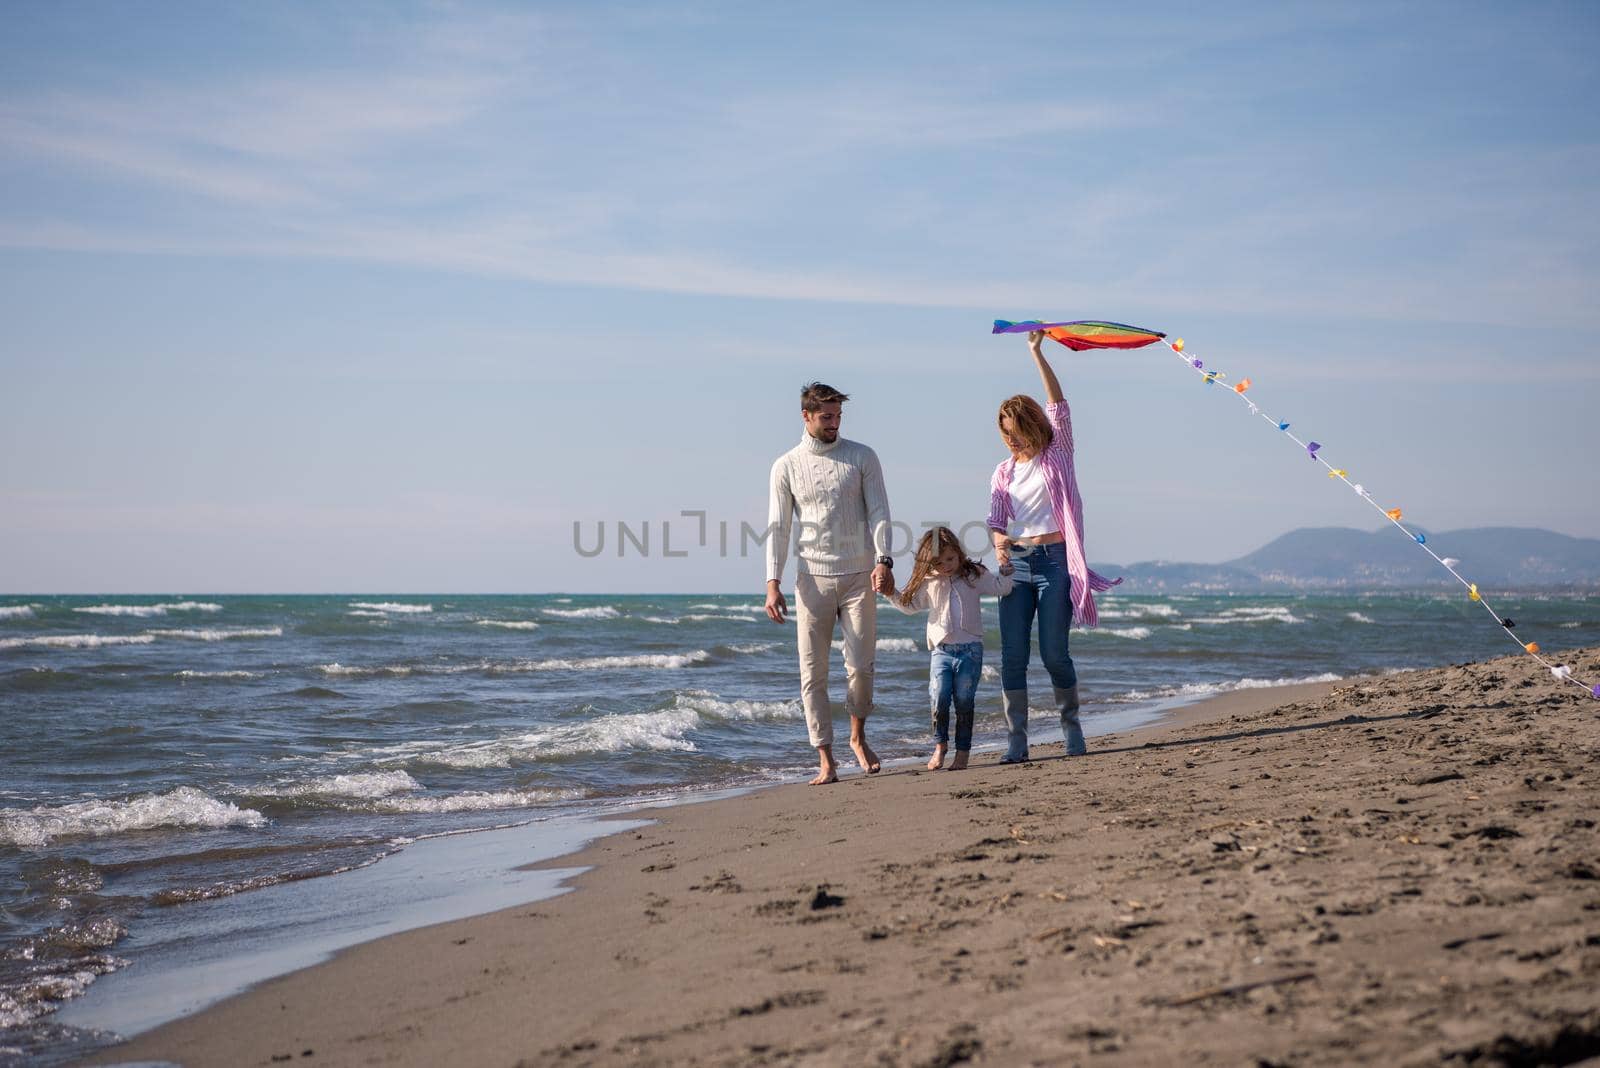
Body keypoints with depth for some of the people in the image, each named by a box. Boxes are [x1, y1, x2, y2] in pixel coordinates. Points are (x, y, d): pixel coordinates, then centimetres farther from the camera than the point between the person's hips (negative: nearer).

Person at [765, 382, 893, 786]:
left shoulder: (862, 457, 5)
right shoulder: (786, 466, 6)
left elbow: (879, 512, 1)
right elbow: (778, 527, 5)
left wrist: (883, 560, -15)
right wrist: (773, 583, -4)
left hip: (858, 576, 0)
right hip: (812, 579, 0)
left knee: (861, 665, -3)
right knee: (813, 673, -2)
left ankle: (858, 736, 23)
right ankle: (826, 759, 3)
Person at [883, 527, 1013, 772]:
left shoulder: (975, 575, 3)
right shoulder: (928, 583, 7)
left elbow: (1001, 588, 3)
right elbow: (910, 604, 21)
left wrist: (1005, 572, -13)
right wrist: (891, 593, 7)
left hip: (970, 649, -1)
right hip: (941, 650, 1)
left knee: (964, 701, 0)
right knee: (939, 699, -10)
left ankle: (963, 751, 8)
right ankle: (940, 745, 8)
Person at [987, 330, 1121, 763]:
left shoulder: (1057, 455, 6)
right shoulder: (1003, 472, 14)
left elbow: (1058, 405, -3)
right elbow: (995, 520, 4)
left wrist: (1037, 353, -6)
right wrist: (999, 544, -19)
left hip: (1055, 560, -3)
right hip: (1017, 564, 3)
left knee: (1054, 653, -5)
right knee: (1013, 655, -4)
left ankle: (1071, 727, 15)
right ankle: (1016, 740, -2)